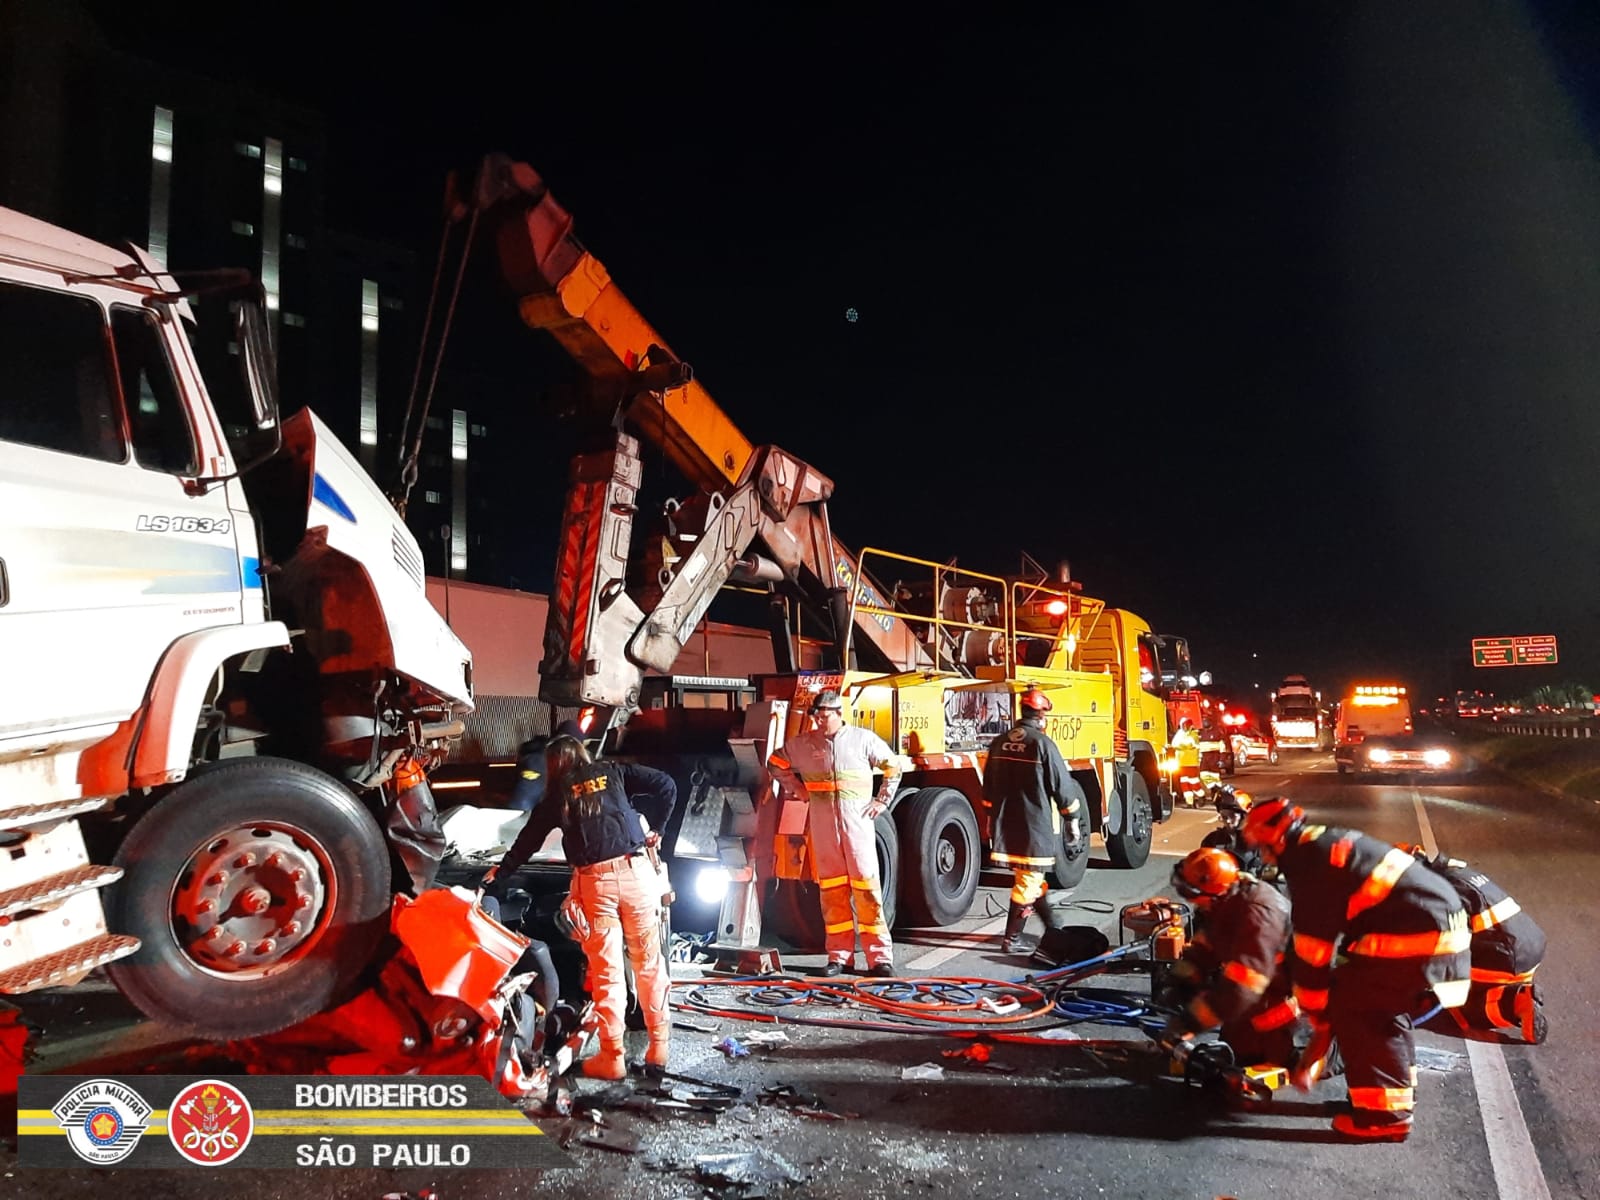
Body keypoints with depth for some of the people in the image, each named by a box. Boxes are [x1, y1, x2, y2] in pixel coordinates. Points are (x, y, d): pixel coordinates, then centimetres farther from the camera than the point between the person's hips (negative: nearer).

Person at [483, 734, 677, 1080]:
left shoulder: (557, 793, 13)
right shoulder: (614, 772, 12)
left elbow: (530, 838, 23)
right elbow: (666, 785, 4)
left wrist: (501, 871, 39)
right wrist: (656, 829, 15)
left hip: (594, 880, -1)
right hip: (634, 870, 1)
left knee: (606, 970, 5)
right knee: (649, 962, 10)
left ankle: (612, 1057, 9)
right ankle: (658, 1045, 17)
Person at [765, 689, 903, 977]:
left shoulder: (863, 739, 1)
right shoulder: (803, 744, 5)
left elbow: (893, 767, 11)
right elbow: (776, 764, 20)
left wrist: (882, 800, 5)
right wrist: (800, 789, 12)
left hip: (857, 824, -2)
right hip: (822, 829, 2)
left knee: (867, 889, -4)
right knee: (832, 891, 6)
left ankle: (879, 958, 1)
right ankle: (839, 956, 16)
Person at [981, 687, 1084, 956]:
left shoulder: (999, 743, 5)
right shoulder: (1042, 744, -14)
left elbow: (989, 786, 13)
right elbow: (1062, 785, -9)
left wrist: (995, 816, 24)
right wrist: (1073, 819, 3)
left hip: (1006, 824, 7)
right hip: (1036, 825, -7)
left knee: (1031, 879, 20)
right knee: (1027, 882, 0)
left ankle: (1052, 926, 33)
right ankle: (1011, 939, 2)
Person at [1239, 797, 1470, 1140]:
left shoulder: (1310, 865, -12)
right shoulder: (1330, 843, 18)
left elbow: (1311, 951, -8)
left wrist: (1319, 1018, 5)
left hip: (1419, 938, -10)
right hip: (1448, 928, 10)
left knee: (1351, 1007, -2)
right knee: (1380, 1002, 22)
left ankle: (1385, 1114, 1)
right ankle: (1400, 1090, 30)